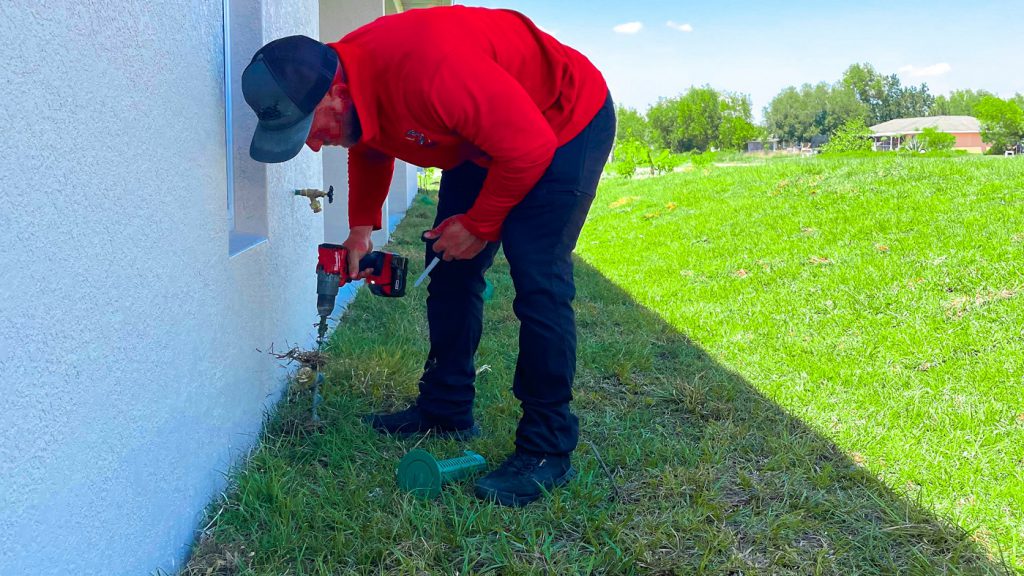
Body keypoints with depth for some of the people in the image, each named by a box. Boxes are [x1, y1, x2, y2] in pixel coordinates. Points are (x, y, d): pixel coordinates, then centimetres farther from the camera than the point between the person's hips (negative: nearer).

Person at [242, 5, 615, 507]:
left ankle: (547, 450, -9)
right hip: (484, 136, 9)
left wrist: (479, 225, -21)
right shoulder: (349, 97, -11)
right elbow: (370, 151, 14)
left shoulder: (425, 68, -39)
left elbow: (529, 147, -32)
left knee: (538, 280, -18)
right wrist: (361, 226, 6)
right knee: (450, 272, 7)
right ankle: (445, 409, 20)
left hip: (565, 125, -8)